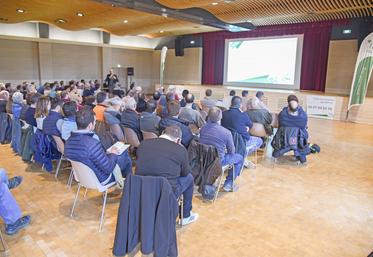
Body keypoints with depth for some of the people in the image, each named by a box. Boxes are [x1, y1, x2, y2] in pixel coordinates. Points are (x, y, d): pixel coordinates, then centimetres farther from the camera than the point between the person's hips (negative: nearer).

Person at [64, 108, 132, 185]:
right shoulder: (93, 144, -37)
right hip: (100, 180, -7)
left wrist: (107, 153, 7)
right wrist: (113, 154, -9)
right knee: (125, 154, 11)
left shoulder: (68, 141, -11)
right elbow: (109, 169, -29)